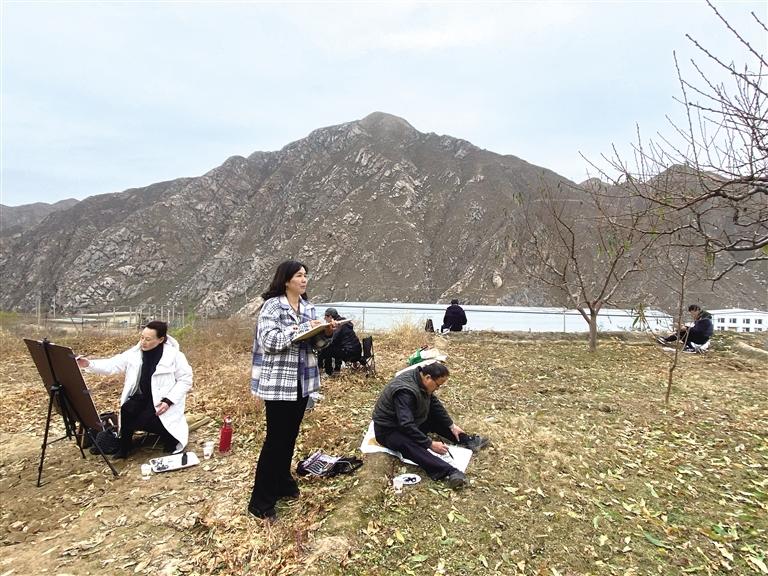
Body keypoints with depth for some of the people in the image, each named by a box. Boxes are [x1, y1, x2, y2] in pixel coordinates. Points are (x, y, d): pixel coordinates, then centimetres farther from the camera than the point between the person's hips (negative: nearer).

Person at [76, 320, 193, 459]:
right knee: (126, 410, -24)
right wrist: (89, 364, -21)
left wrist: (168, 400, -21)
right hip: (141, 397, 4)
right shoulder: (134, 353, -1)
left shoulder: (174, 356, -14)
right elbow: (113, 365, -4)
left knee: (144, 420, -25)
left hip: (161, 401, -4)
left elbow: (186, 379, -12)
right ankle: (125, 447, -1)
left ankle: (170, 436, 6)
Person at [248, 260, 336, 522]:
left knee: (290, 435, 17)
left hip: (302, 381, 7)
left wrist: (326, 333, -8)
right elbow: (269, 341, -22)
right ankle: (261, 502, 10)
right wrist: (302, 329, -25)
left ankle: (283, 483, 35)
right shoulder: (272, 306, -11)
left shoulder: (308, 307, 9)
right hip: (278, 383, -7)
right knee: (276, 438, -2)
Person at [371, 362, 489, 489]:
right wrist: (430, 444, -32)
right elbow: (406, 426, -36)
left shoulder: (420, 379, -6)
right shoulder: (405, 391, -34)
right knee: (409, 443, -37)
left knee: (436, 418, 5)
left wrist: (451, 425, 7)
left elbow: (435, 404, 7)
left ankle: (467, 441, 10)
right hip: (389, 430, -10)